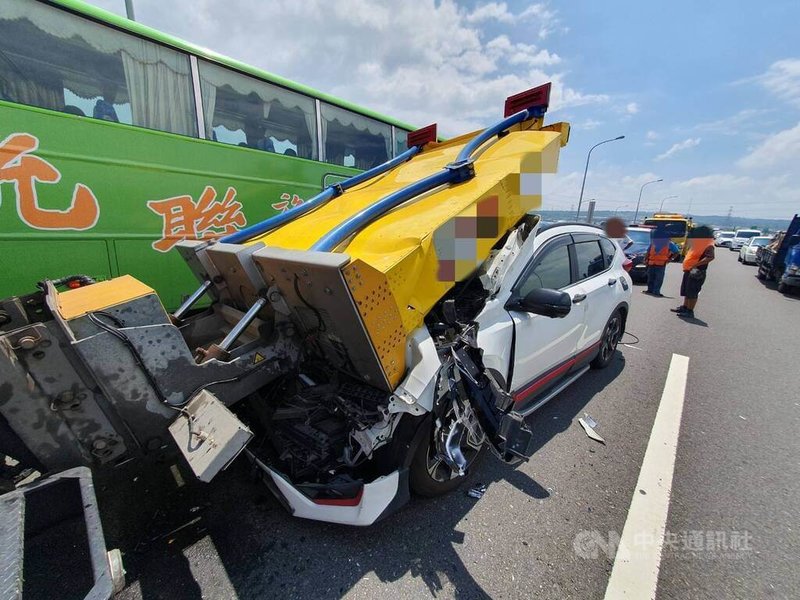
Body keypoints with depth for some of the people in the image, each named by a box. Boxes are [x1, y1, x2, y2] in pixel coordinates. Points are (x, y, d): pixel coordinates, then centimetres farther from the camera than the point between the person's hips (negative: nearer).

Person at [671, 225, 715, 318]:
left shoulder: (708, 246, -13)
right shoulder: (698, 244, 16)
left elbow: (710, 257, -29)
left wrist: (695, 264, -33)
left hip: (697, 272, -10)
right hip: (689, 271, 10)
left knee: (692, 293, -5)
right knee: (686, 291, 16)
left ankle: (690, 311, 0)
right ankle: (684, 307, 27)